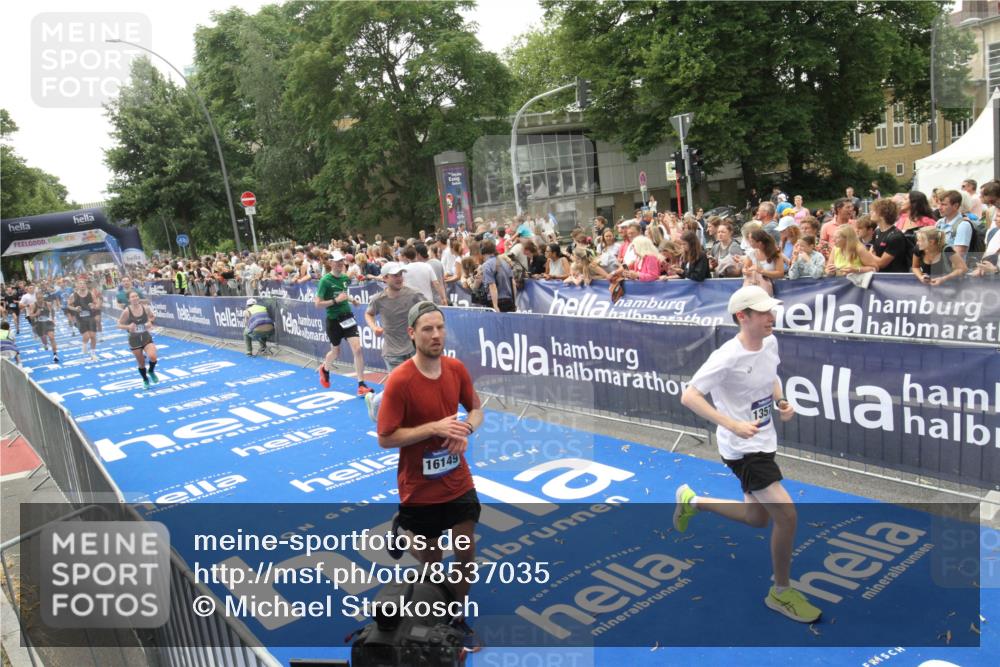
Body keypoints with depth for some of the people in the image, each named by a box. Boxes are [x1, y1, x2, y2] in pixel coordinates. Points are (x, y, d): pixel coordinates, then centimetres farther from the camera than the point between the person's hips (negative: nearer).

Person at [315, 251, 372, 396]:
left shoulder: (345, 278, 3)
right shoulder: (325, 280, -14)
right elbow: (318, 304, -16)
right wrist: (336, 300, -24)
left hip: (347, 317, 3)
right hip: (333, 320, -3)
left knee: (357, 348, -11)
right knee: (335, 351, 14)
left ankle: (361, 385, -6)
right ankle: (324, 369, 49)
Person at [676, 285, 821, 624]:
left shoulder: (770, 342, -2)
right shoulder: (727, 357, -25)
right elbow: (689, 397, -25)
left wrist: (782, 402, -1)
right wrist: (733, 425, -32)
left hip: (764, 443, 9)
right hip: (742, 449, -9)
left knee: (758, 517, 20)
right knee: (787, 515, -11)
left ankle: (692, 501, 40)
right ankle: (781, 593, 11)